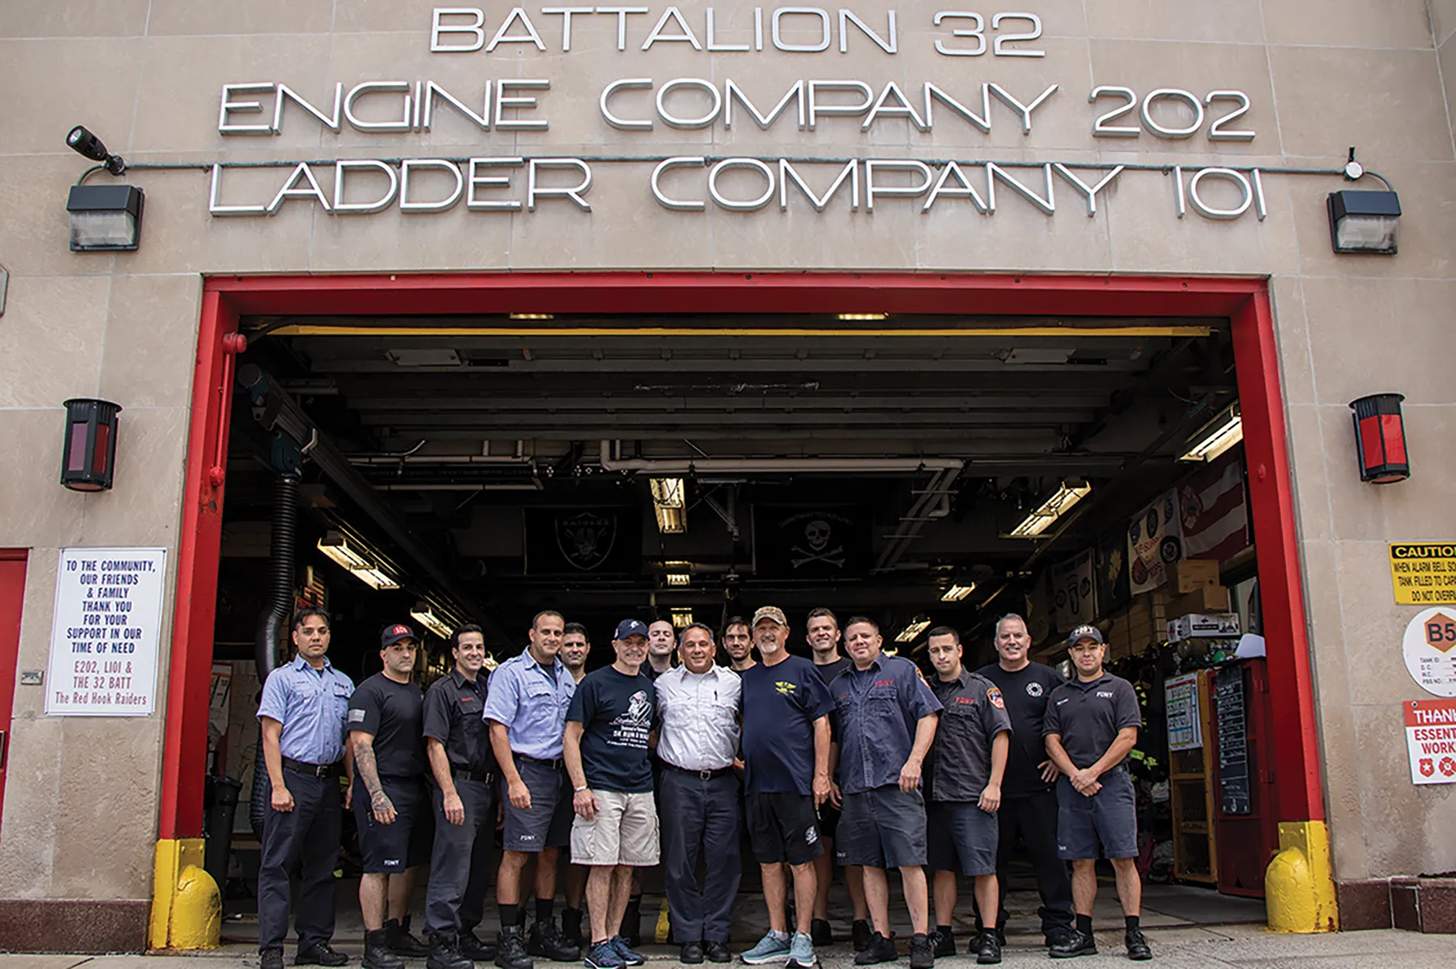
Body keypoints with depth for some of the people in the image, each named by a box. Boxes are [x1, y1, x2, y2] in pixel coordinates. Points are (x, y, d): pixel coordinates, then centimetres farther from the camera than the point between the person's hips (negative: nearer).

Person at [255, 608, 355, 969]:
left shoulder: (344, 683, 16)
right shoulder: (282, 678, 2)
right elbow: (270, 736, -5)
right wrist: (279, 787, -15)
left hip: (329, 781, 5)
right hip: (293, 777, -5)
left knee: (322, 867, 9)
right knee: (277, 865, -5)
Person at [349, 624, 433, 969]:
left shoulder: (418, 692, 17)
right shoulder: (370, 691, -8)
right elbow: (361, 745, -15)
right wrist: (377, 795, -21)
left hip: (415, 789, 8)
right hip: (382, 789, -8)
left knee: (407, 865, 13)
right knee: (378, 867, -5)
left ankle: (397, 933, 25)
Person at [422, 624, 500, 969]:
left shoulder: (488, 690, 17)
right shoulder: (442, 691, -4)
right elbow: (435, 745, -10)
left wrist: (499, 788, 14)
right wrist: (450, 794, -17)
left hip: (487, 787, 7)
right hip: (458, 785, -7)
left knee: (478, 869, 13)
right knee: (452, 868, -7)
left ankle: (465, 933, 23)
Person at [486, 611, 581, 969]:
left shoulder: (565, 677, 15)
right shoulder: (511, 672, -6)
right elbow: (497, 729, -12)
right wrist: (514, 781, -19)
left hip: (560, 774, 7)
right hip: (527, 770, -7)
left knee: (550, 855, 12)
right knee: (516, 856, -6)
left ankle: (544, 931, 22)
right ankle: (508, 939, -1)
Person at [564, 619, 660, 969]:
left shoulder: (649, 687, 15)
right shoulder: (595, 683, -3)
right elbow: (572, 736, -7)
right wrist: (580, 787, -14)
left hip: (641, 790, 6)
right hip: (602, 789, -6)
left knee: (627, 866, 9)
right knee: (602, 865, -5)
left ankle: (615, 937, 18)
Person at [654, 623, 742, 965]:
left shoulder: (733, 682, 9)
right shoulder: (664, 684, 8)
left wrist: (737, 756, 12)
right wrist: (668, 755, 10)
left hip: (723, 783, 1)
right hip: (679, 783, -1)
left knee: (723, 860, 2)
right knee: (681, 862, 1)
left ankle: (716, 935, 12)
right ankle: (690, 937, 12)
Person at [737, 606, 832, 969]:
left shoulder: (802, 670, -1)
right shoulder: (746, 677, 14)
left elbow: (821, 724, -5)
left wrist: (821, 774, -10)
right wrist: (743, 761, 9)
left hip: (795, 782, -5)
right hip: (757, 783, 6)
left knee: (800, 861, 1)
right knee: (769, 862, 10)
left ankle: (802, 938, 8)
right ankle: (777, 936, 19)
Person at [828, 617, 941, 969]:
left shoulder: (902, 670, 5)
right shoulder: (838, 685, 18)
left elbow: (927, 715, -2)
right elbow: (832, 738, 23)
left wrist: (914, 761, -12)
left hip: (896, 782, -5)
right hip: (854, 788, 5)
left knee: (910, 862, -6)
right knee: (871, 865, 8)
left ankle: (920, 939, 1)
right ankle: (881, 937, 14)